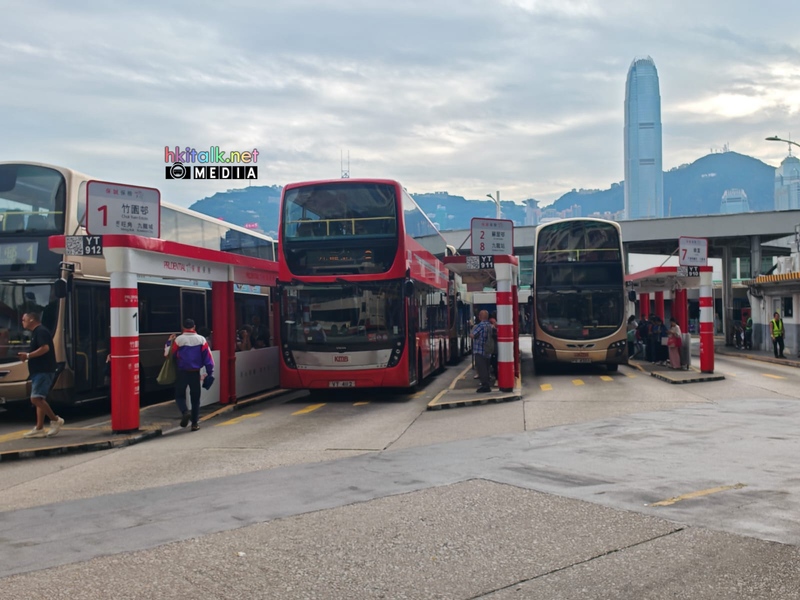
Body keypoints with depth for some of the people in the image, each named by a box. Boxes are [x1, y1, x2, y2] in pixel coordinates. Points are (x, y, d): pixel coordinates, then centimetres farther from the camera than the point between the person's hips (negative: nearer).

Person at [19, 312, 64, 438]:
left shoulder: (41, 331, -11)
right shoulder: (36, 332, 21)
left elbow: (45, 348, -23)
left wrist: (28, 355, -19)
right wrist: (27, 357, 12)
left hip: (44, 371, -11)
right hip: (39, 371, 11)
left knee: (36, 398, -17)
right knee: (39, 399, 9)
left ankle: (55, 420, -8)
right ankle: (39, 429, 10)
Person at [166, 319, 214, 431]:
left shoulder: (178, 340, -5)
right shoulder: (201, 340, -1)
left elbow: (169, 354, 2)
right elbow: (208, 357, -2)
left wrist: (169, 342, 17)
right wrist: (209, 372, 4)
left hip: (182, 372, -1)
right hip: (195, 372, 1)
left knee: (180, 395, 13)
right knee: (195, 397, 10)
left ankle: (184, 412, -16)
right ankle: (195, 423, 10)